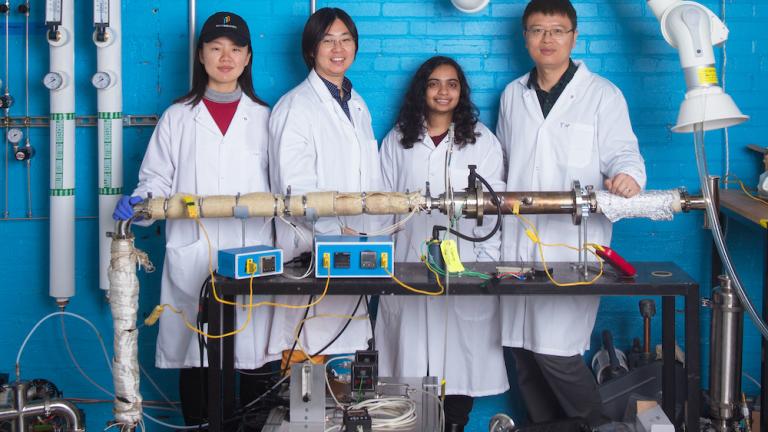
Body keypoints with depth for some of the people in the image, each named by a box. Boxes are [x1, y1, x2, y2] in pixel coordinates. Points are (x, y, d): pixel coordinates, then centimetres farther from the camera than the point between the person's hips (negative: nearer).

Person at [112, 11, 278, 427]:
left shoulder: (264, 118, 13)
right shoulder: (178, 117, 11)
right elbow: (157, 181, 7)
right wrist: (138, 203, -12)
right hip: (192, 260, 0)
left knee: (253, 355, 0)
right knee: (194, 357, 2)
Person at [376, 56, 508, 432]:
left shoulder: (482, 141, 6)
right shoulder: (397, 141, 10)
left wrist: (488, 266, -4)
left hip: (464, 268, -1)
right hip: (409, 266, 1)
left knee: (460, 353, -3)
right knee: (414, 354, 0)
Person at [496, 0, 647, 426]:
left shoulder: (602, 95, 3)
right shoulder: (512, 96, 16)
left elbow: (622, 152, -4)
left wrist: (626, 176, -26)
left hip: (573, 245, -5)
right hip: (518, 244, 5)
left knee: (556, 353, -12)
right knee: (524, 352, 6)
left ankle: (597, 427, 8)